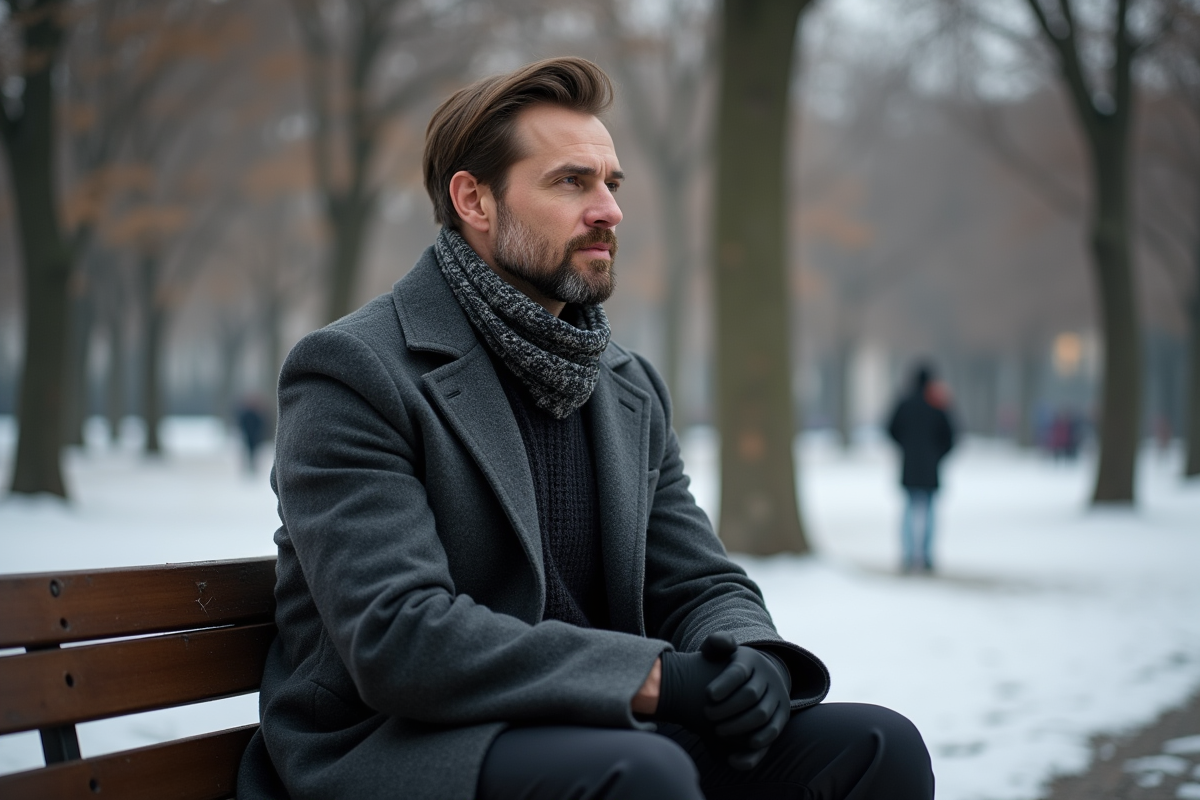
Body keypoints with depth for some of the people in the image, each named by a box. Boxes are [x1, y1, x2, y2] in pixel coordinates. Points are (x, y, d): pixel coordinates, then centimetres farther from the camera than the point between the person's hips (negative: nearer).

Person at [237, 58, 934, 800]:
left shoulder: (632, 387, 15)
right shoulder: (352, 372, -9)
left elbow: (703, 587, 14)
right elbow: (396, 639, -20)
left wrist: (752, 661, -12)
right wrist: (659, 679, -24)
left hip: (597, 737, 7)